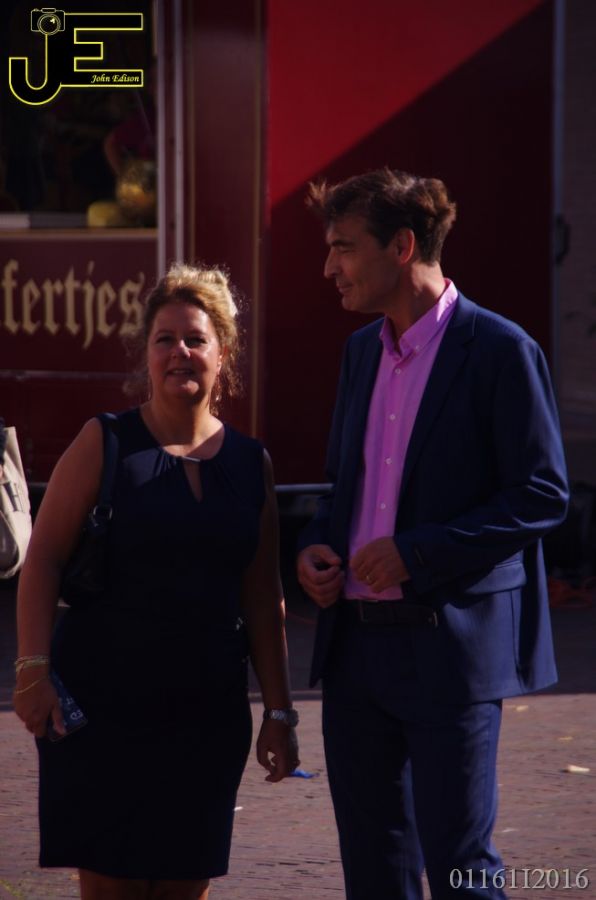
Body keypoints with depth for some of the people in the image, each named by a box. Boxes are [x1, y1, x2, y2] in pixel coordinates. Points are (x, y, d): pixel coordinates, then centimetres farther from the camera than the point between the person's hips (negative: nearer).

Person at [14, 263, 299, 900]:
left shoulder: (250, 463, 9)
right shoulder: (106, 443, -1)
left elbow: (262, 600, 12)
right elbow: (43, 559, -5)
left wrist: (278, 710, 10)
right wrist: (33, 668, -15)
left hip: (207, 707, 3)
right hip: (103, 700, -3)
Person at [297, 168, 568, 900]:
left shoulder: (500, 351, -10)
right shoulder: (363, 350, 13)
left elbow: (542, 494, -13)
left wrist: (417, 551, -19)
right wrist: (316, 546, 2)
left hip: (451, 644, -7)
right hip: (357, 641, 7)